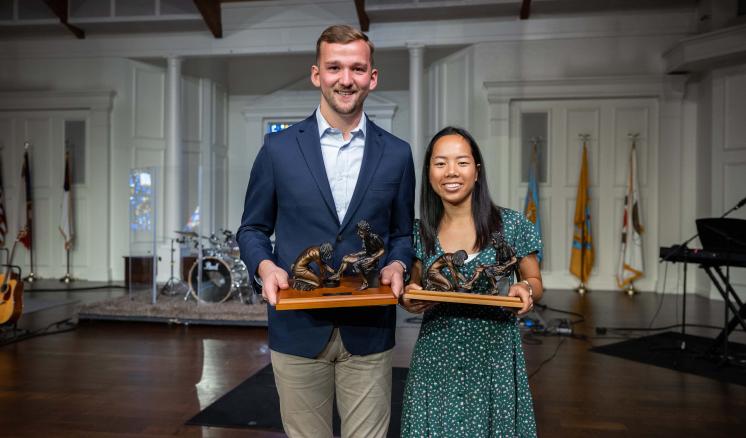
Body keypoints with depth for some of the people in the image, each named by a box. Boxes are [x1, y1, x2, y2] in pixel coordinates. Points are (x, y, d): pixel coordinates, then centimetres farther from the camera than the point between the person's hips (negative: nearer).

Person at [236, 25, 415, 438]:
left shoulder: (396, 153, 3)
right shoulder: (278, 148, 0)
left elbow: (402, 233, 11)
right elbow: (253, 228, 7)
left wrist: (397, 265, -10)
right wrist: (265, 266, -13)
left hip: (368, 331, 1)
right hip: (298, 329, 0)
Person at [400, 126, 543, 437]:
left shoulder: (512, 225, -6)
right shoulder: (420, 233, 0)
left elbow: (534, 281, 7)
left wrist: (525, 290, -15)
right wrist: (410, 299, -10)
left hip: (494, 357, -1)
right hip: (436, 362, 2)